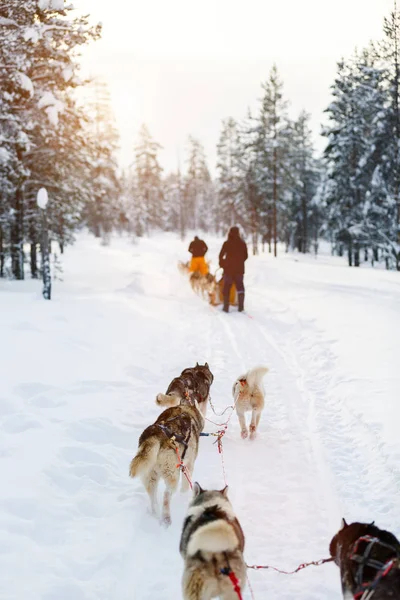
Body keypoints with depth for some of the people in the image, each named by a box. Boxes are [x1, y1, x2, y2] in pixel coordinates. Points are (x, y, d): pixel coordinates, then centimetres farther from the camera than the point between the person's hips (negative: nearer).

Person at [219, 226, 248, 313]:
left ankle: (226, 307, 4)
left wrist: (222, 264, 12)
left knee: (227, 288, 6)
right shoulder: (242, 243, 0)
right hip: (239, 268, 2)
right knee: (240, 287, 11)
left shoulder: (227, 243, -8)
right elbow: (245, 256, 6)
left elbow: (221, 255, -5)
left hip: (228, 268, -2)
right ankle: (241, 306, 3)